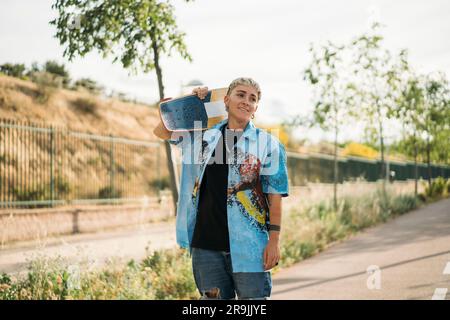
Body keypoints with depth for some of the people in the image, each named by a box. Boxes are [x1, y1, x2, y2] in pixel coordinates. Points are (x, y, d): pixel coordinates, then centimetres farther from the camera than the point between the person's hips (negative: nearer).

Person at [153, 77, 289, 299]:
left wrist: (274, 240, -7)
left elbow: (275, 195, 0)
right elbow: (161, 131, 21)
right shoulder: (203, 135, 11)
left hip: (249, 244, -3)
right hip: (206, 242, 3)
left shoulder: (268, 144, 1)